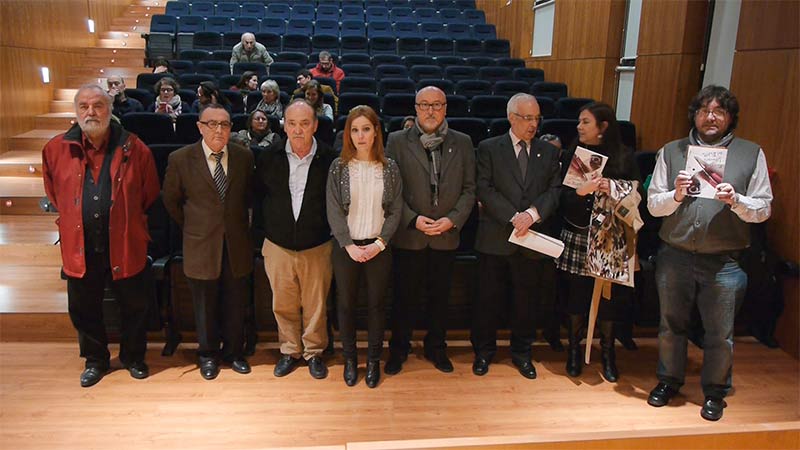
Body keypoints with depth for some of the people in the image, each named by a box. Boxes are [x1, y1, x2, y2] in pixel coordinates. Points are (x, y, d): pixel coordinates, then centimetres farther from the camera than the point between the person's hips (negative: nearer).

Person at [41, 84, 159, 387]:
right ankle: (95, 360, 37)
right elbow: (53, 193, 16)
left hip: (124, 246, -1)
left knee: (134, 306, 12)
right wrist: (72, 218, 15)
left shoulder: (134, 149, -7)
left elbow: (150, 194, 5)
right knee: (83, 309, 15)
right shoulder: (56, 149, -2)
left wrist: (134, 223, 8)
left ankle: (133, 357, 35)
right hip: (79, 247, 2)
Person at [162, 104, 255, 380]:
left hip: (237, 244, 2)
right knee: (205, 306, 13)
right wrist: (191, 226, 8)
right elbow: (171, 200, 5)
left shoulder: (244, 157, -1)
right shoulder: (180, 159, -7)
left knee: (236, 304, 13)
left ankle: (233, 352, 34)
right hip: (201, 245, -2)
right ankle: (208, 355, 33)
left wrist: (240, 223, 11)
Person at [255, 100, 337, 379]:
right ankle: (289, 351, 32)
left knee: (315, 305, 9)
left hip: (317, 246, -2)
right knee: (283, 305, 13)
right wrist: (272, 223, 9)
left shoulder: (328, 159, -10)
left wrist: (326, 228, 0)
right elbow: (259, 193, 11)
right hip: (278, 245, 2)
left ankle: (314, 353, 29)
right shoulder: (269, 157, -4)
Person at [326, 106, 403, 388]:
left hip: (378, 246, 0)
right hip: (346, 247, 0)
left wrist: (379, 243, -11)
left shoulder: (389, 168, -1)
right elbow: (334, 211, -5)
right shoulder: (338, 167, -3)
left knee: (377, 304, 9)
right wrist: (350, 246, -13)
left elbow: (395, 210, -1)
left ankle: (373, 360, 26)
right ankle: (350, 358, 28)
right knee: (346, 303, 10)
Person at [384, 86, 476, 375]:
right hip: (408, 236, -2)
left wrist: (453, 219, -12)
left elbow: (469, 189, 3)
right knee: (404, 297, 10)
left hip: (446, 236, 2)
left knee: (440, 297, 14)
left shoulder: (463, 143, 4)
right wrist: (414, 220, -15)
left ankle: (436, 348, 33)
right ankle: (398, 349, 29)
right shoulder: (397, 141, -3)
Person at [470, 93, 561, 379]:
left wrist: (532, 213, -17)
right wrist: (514, 217, -17)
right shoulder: (489, 148, 1)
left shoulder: (549, 153, 9)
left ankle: (522, 353, 30)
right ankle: (483, 351, 25)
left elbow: (554, 191, 1)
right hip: (495, 238, -2)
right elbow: (485, 190, -8)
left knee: (527, 301, 13)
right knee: (488, 299, 7)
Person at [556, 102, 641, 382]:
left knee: (609, 297, 6)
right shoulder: (571, 155, 2)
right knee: (575, 296, 6)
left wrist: (614, 190, -16)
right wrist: (580, 192, -21)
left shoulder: (624, 157, 1)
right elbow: (559, 196, -3)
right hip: (577, 238, 1)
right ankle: (574, 348, 26)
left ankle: (607, 351, 27)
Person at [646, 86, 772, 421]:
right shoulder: (671, 152, 4)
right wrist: (676, 195, -18)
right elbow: (652, 204, 1)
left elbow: (763, 208, 0)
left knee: (720, 334, 9)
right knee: (671, 324, 16)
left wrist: (735, 201, -19)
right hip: (675, 256, 1)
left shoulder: (751, 154, 2)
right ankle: (669, 380, 36)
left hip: (724, 263, -1)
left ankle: (715, 391, 30)